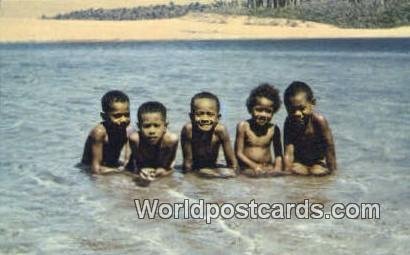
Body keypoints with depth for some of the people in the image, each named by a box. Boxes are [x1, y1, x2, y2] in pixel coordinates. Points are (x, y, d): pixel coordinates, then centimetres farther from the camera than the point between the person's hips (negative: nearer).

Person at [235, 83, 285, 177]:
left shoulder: (273, 129, 3)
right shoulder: (243, 126, -5)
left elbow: (278, 154, 6)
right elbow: (239, 153, -5)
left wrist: (277, 168, -14)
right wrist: (254, 166, -17)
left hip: (268, 167, 3)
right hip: (248, 167, -3)